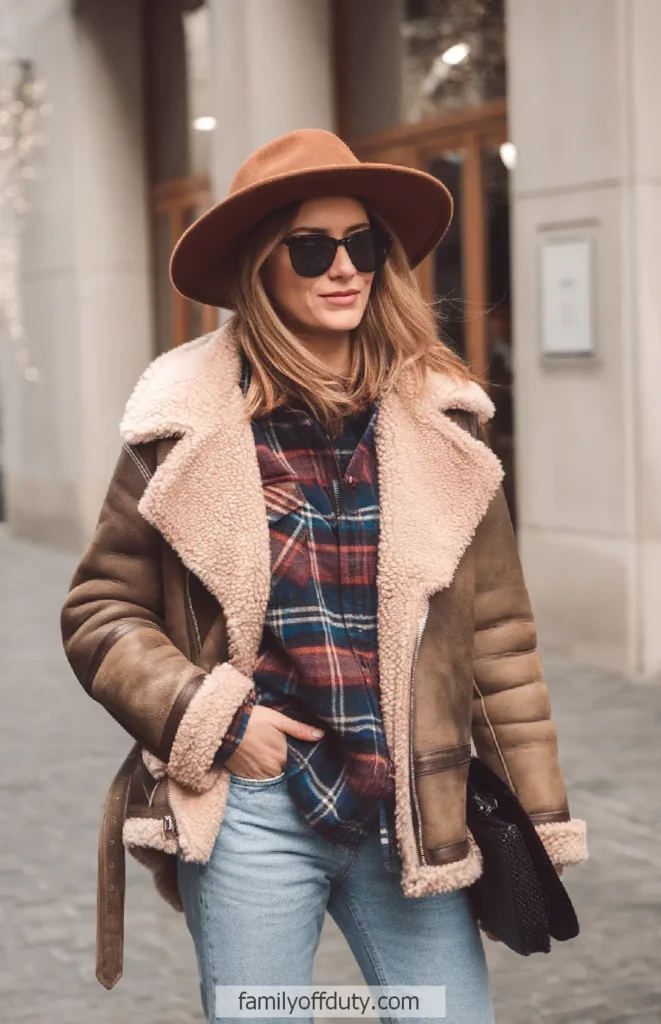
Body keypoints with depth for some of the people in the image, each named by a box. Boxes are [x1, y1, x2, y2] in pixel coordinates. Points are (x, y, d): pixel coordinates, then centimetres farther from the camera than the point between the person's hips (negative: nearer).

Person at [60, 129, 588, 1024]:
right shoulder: (189, 431, -4)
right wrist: (209, 720, -11)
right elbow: (99, 611, 2)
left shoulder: (439, 424, 1)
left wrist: (543, 817, 4)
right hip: (251, 811, -1)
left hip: (414, 815, 2)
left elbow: (497, 628, 4)